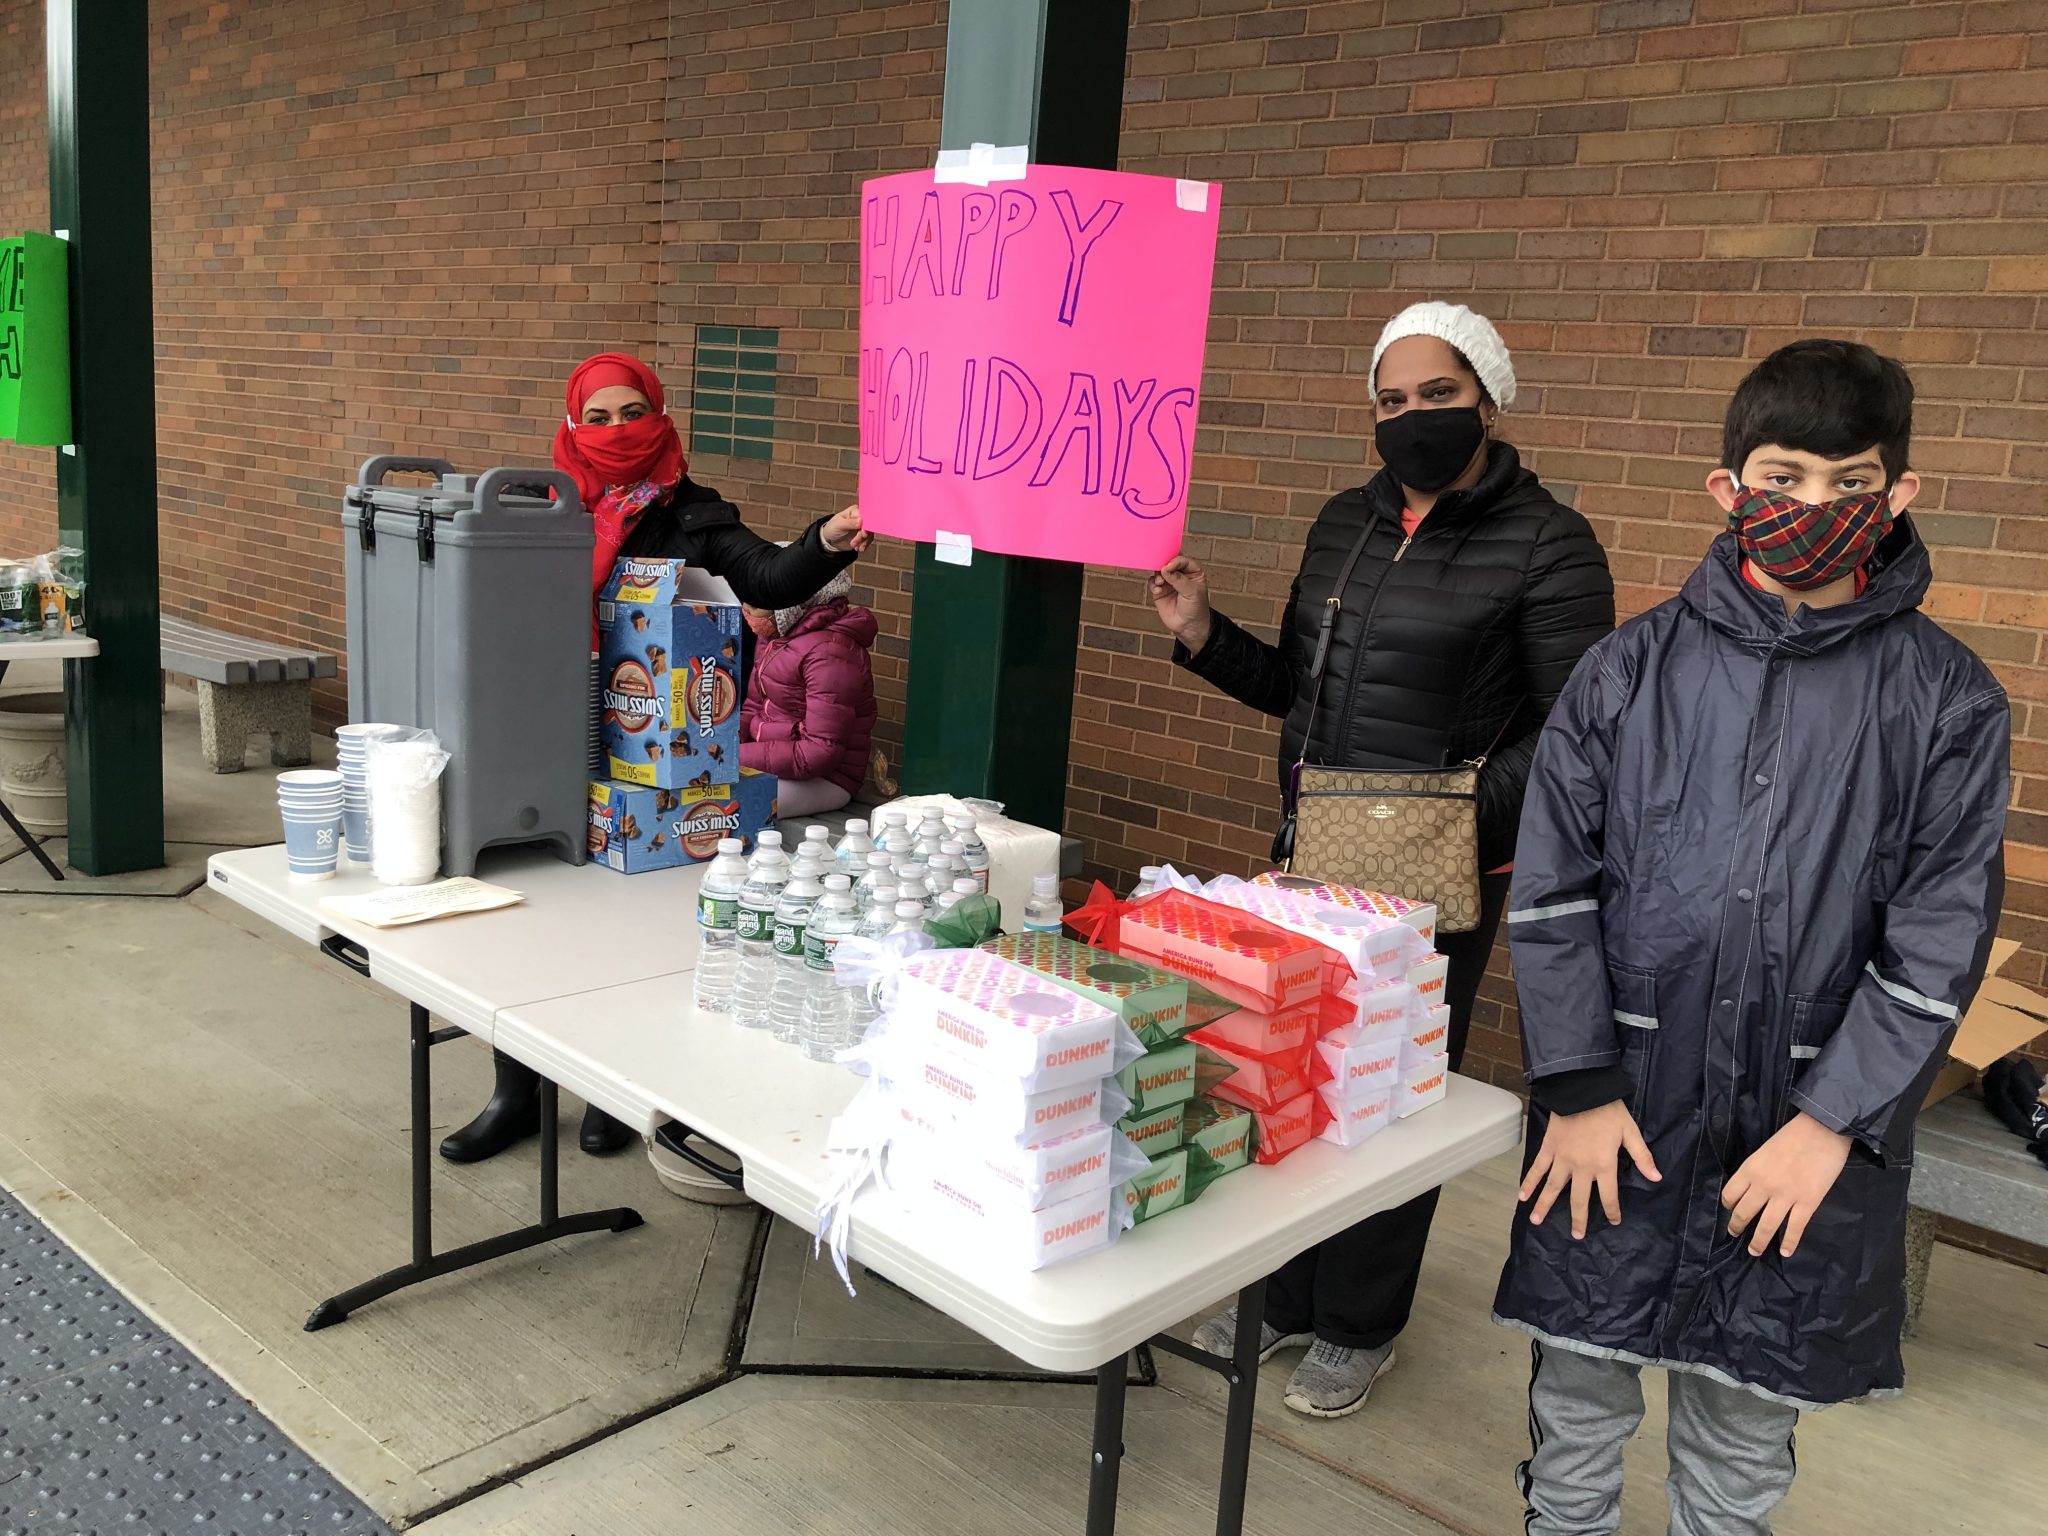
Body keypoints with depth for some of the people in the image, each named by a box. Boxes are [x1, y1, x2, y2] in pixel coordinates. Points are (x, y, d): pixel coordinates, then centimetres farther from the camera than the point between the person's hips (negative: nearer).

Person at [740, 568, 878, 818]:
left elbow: (822, 752, -24)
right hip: (771, 761, 9)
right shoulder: (771, 636, 8)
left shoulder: (829, 652, -22)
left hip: (821, 779, -9)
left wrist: (738, 757, -23)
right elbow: (752, 710, 14)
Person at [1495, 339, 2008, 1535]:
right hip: (1620, 1105, 1)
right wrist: (1577, 1088, -6)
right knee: (1581, 1378, 12)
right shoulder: (1634, 668, 0)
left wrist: (1833, 1123, -9)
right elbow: (1553, 887, -2)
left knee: (1746, 1406, 13)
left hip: (1812, 1123, 0)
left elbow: (1942, 936, -3)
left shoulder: (1946, 698, -1)